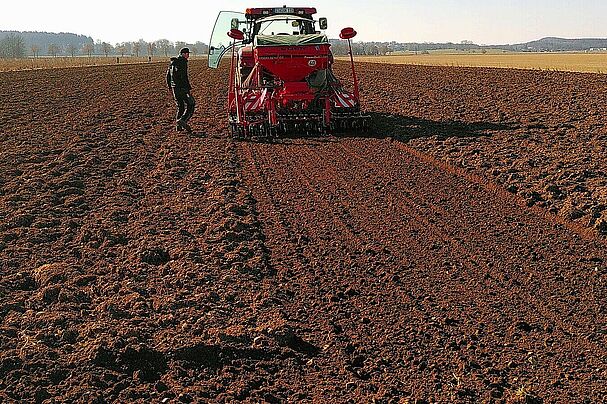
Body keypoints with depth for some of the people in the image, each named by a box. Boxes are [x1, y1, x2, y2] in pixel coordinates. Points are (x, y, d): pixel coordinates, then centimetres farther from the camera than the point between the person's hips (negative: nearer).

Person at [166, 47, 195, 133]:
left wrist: (169, 87, 28)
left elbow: (168, 74, 21)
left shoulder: (173, 62, 15)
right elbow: (184, 76, -20)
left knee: (180, 107, 15)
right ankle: (182, 120, -19)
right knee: (190, 105, -3)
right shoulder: (182, 62, -12)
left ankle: (179, 126, 15)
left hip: (174, 88, 9)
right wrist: (189, 88, -18)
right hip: (182, 87, -9)